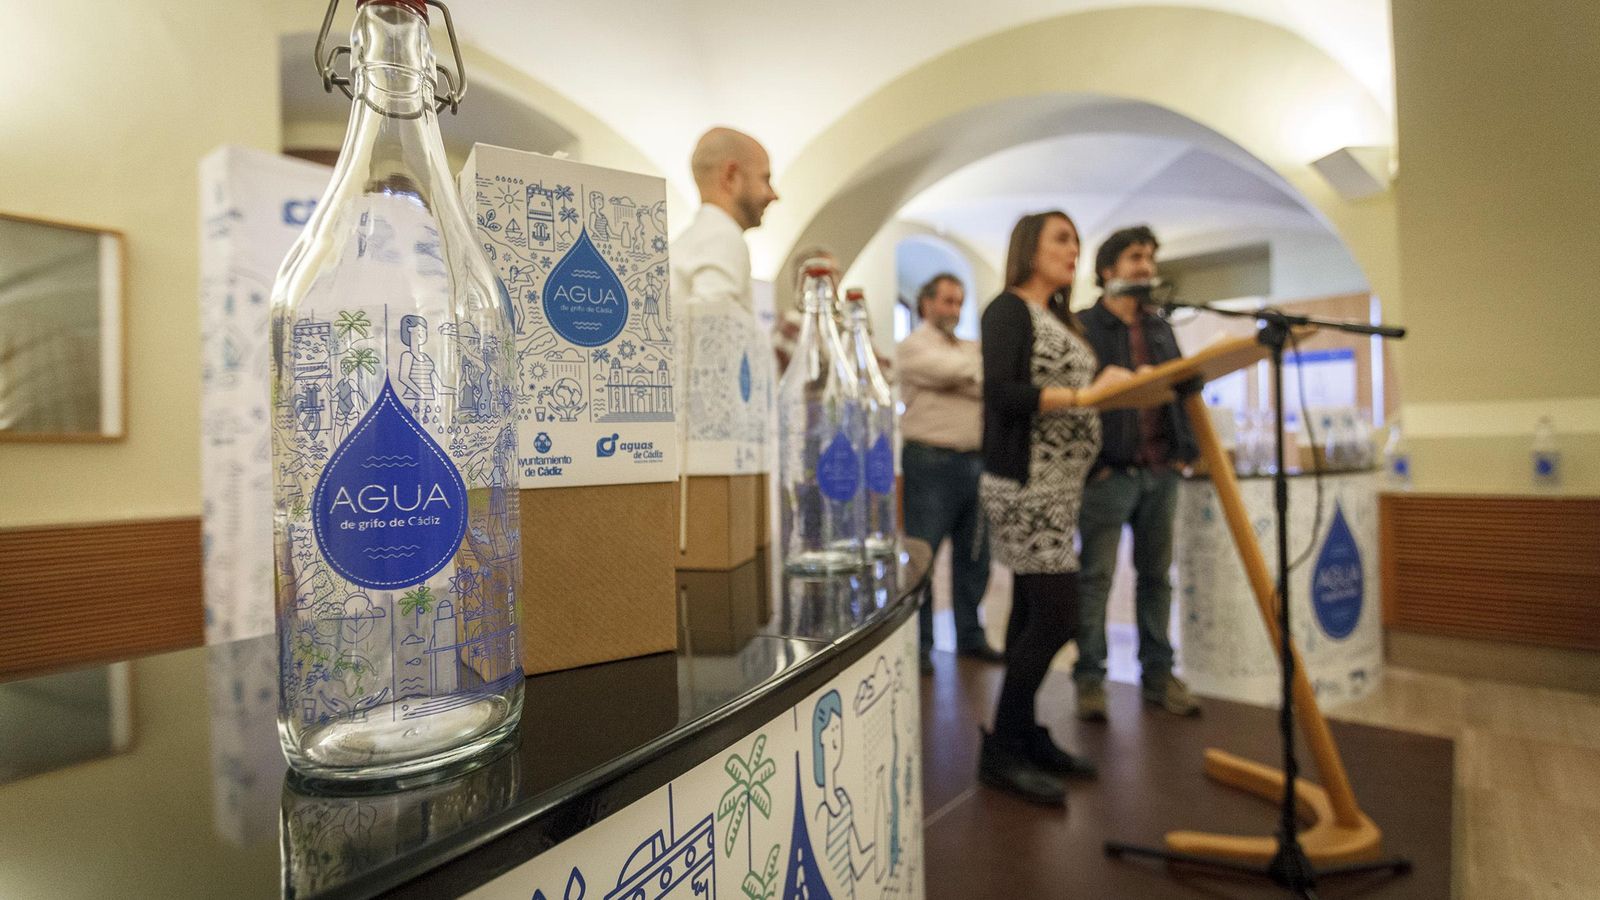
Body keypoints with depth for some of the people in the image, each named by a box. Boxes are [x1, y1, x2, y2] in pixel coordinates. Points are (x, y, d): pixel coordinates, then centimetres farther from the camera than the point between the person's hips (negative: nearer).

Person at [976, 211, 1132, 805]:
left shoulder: (1057, 318, 21)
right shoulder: (1009, 310, -6)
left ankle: (1023, 735, 22)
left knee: (1032, 611, 11)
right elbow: (1002, 393, -19)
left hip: (1057, 487, 9)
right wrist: (1086, 392, -23)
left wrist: (1116, 383, 8)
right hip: (1025, 483, -9)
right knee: (1056, 614, -9)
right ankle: (1000, 751, 4)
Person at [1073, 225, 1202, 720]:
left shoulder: (1161, 329, 17)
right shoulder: (1083, 326, -3)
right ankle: (1089, 677, 10)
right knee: (1096, 578, -1)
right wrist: (1088, 463, -13)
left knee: (1156, 575, 12)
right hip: (1109, 473, -6)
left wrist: (1187, 449, 9)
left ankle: (1158, 672, 24)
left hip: (1161, 473, 6)